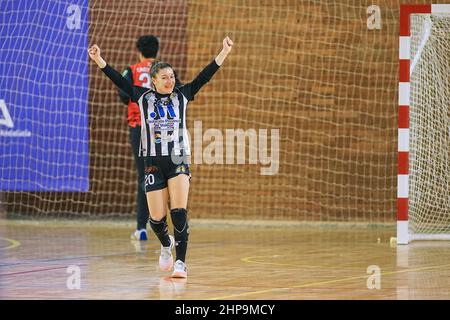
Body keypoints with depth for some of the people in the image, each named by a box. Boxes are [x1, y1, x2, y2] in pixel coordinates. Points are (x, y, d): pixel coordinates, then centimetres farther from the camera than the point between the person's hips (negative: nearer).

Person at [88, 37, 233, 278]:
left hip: (178, 161, -1)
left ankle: (180, 263, -14)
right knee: (157, 218, 1)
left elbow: (204, 76, -1)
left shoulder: (182, 95, 5)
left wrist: (224, 53, -10)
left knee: (179, 213, -14)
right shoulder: (143, 97, 5)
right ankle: (166, 245, 34)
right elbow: (118, 80, 2)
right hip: (153, 163, 1)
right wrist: (98, 60, -6)